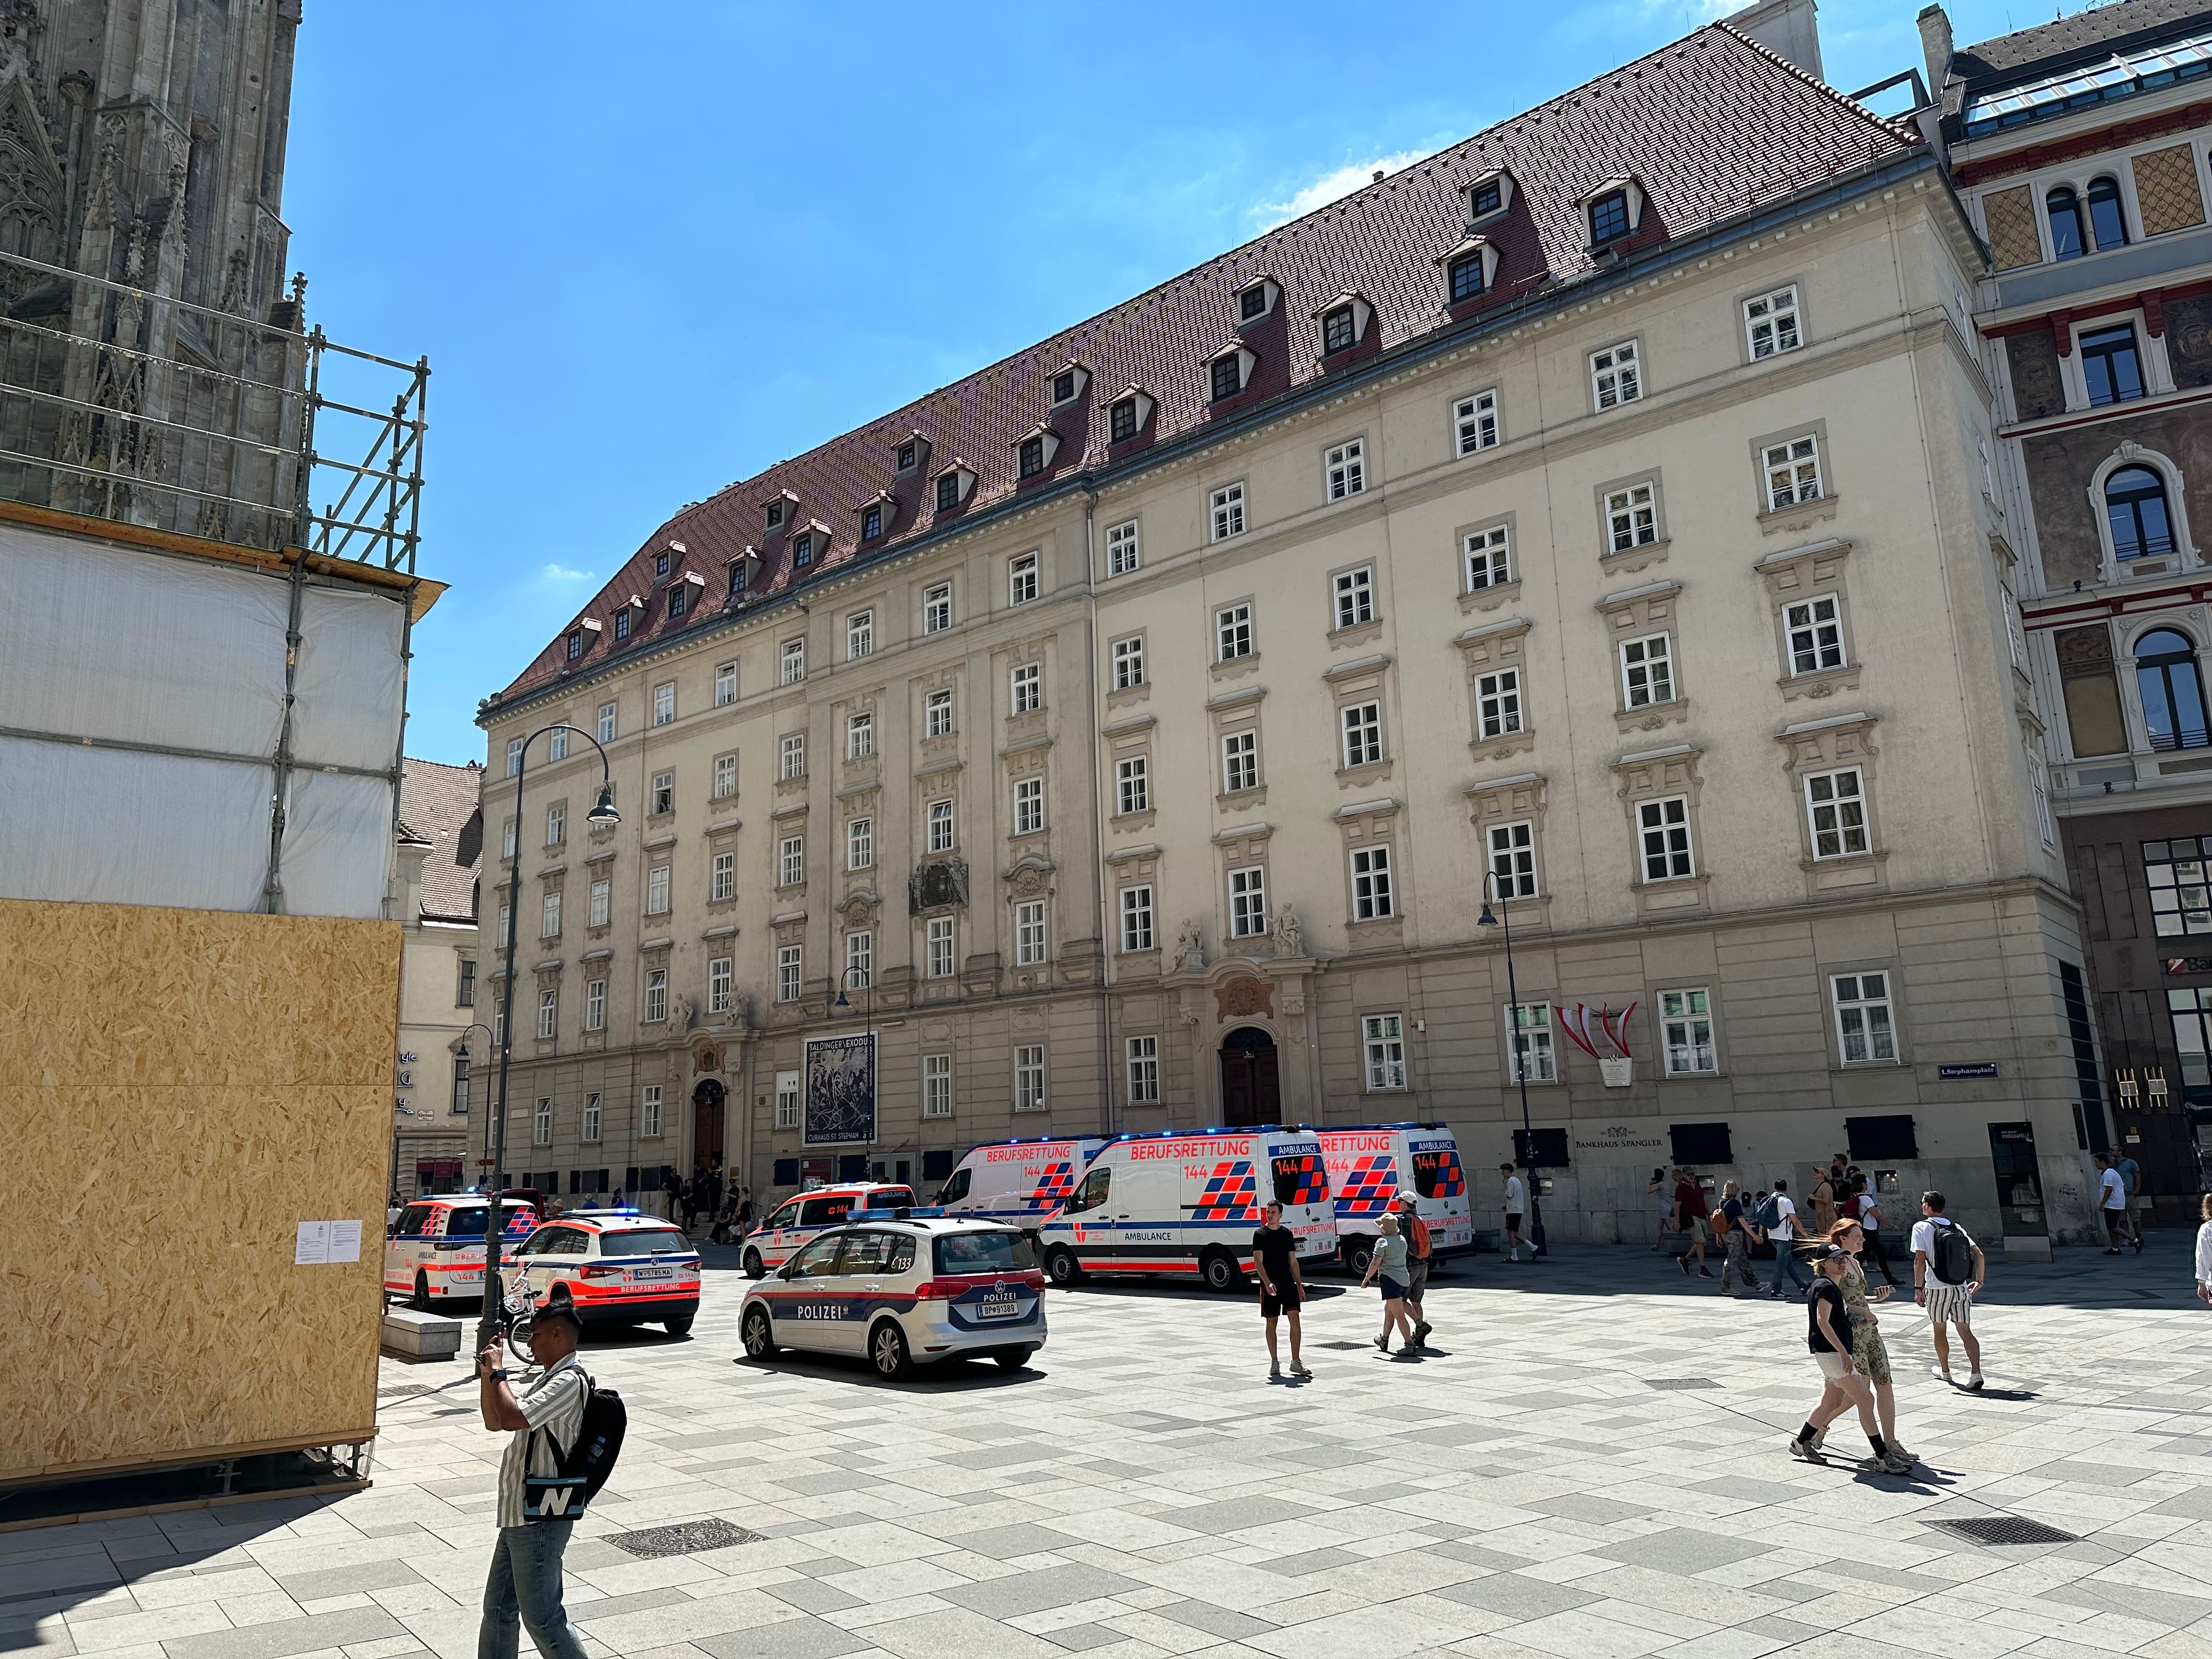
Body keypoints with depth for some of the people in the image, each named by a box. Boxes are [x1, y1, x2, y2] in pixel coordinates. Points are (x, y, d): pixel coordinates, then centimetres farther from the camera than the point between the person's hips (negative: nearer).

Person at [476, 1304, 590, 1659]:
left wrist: (498, 1372, -16)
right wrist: (488, 1374, 6)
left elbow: (513, 1417, -31)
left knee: (541, 1616, -1)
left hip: (540, 1519, -10)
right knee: (498, 1608, 17)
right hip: (520, 1514, 10)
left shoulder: (569, 1382, -19)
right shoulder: (546, 1379, 13)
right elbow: (494, 1422, 19)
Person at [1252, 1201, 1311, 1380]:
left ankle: (1296, 1363, -1)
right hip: (1269, 1285, -3)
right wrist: (1267, 1283, -23)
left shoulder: (1287, 1234, 9)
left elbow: (1293, 1261, 14)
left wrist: (1300, 1285, 10)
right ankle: (1274, 1363, 14)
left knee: (1295, 1319, -6)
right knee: (1271, 1323, 3)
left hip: (1288, 1284, 3)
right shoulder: (1260, 1235, -3)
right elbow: (1258, 1261, -10)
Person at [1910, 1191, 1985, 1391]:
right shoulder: (1956, 1228, 9)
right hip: (1961, 1288, 4)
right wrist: (1979, 1280, 15)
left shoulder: (1921, 1227, -5)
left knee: (1939, 1330, 15)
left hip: (1937, 1288, -4)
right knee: (1965, 1331, 5)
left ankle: (1944, 1370, 28)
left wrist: (1918, 1288, -8)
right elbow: (1979, 1254, 4)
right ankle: (1976, 1373, -9)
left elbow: (1920, 1260, -12)